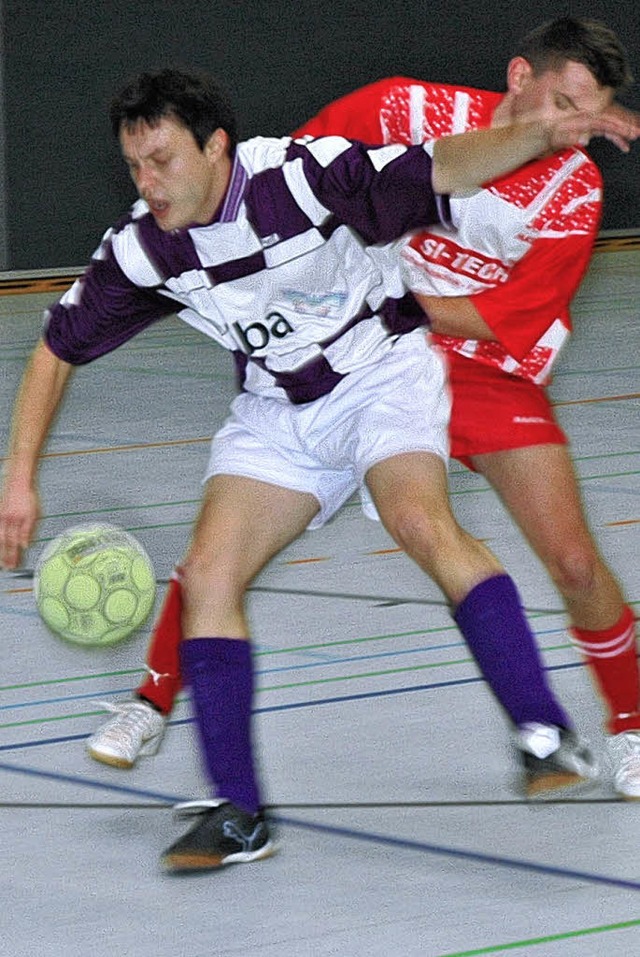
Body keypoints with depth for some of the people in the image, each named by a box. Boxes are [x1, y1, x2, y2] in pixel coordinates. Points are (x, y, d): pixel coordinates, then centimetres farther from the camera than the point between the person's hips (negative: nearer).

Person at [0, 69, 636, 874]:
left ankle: (544, 729, -28)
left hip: (383, 371, -5)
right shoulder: (140, 251, -12)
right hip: (277, 410, 5)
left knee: (421, 523, -31)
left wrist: (545, 135, -37)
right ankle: (237, 815, -3)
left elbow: (441, 169, -21)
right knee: (208, 575, -11)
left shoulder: (304, 175, -25)